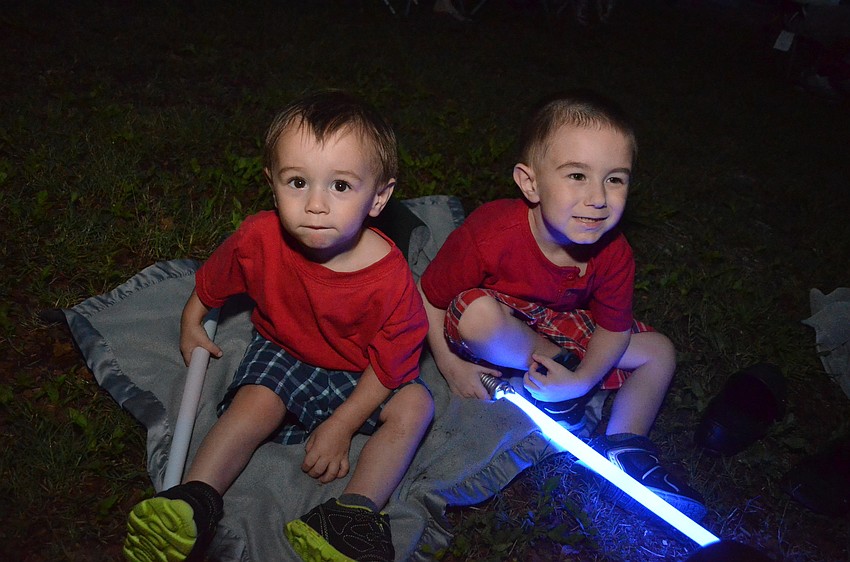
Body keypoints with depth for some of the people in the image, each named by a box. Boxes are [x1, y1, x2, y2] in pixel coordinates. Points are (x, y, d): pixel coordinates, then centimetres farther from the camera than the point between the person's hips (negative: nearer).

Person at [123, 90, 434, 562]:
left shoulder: (390, 278, -30)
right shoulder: (259, 239, -23)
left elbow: (387, 366, -19)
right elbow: (212, 280, 1)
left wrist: (342, 425, -19)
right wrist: (192, 321, 12)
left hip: (356, 373, -1)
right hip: (282, 352, 2)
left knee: (414, 404, -22)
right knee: (254, 402, -25)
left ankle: (356, 510, -27)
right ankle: (196, 499, -20)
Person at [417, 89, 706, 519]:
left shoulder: (613, 254, -20)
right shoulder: (491, 236, -35)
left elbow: (613, 329, -7)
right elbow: (430, 296, -21)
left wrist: (584, 380, -22)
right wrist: (449, 364, -22)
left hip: (559, 330, 5)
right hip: (493, 337, -4)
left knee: (658, 350, 0)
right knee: (478, 313, -40)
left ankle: (622, 446, 1)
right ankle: (556, 364, -13)